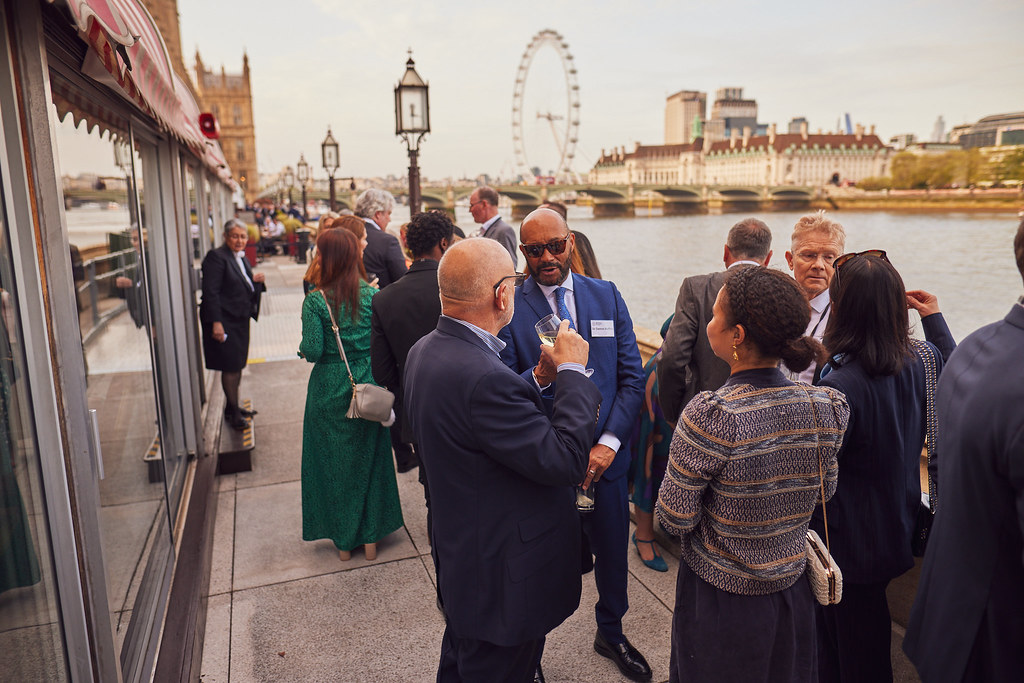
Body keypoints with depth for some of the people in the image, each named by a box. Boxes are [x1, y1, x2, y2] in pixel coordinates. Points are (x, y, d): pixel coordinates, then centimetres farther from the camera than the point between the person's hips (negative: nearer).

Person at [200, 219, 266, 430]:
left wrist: (257, 281, -2)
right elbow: (211, 292, -18)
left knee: (237, 365, 15)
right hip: (224, 321, -9)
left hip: (240, 320, 9)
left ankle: (232, 407, 28)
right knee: (230, 366, -3)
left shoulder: (242, 258, 13)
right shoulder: (216, 256, -13)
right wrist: (216, 323, -23)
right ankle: (233, 411, 8)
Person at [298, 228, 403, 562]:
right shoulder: (373, 295, -6)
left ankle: (343, 540, 25)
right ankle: (370, 537, 26)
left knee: (333, 460, 14)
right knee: (368, 456, 17)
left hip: (330, 390, -2)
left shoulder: (315, 300, -13)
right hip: (369, 387, 2)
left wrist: (303, 348, 5)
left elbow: (312, 350, -17)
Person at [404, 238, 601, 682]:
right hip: (503, 577, -10)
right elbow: (562, 460, -29)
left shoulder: (425, 350, -3)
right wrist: (571, 372, -18)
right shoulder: (483, 376, -35)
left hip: (458, 556, 10)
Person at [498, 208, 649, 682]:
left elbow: (632, 377, 1)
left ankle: (611, 634, 49)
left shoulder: (607, 296, 2)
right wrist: (538, 376, -30)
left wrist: (609, 442, -9)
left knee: (613, 554, 21)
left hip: (604, 457, 4)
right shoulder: (509, 308, -9)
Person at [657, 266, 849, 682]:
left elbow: (674, 520, -21)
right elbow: (824, 492, 4)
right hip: (793, 595, 5)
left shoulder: (708, 417, -30)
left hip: (720, 601, -4)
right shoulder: (827, 408, -13)